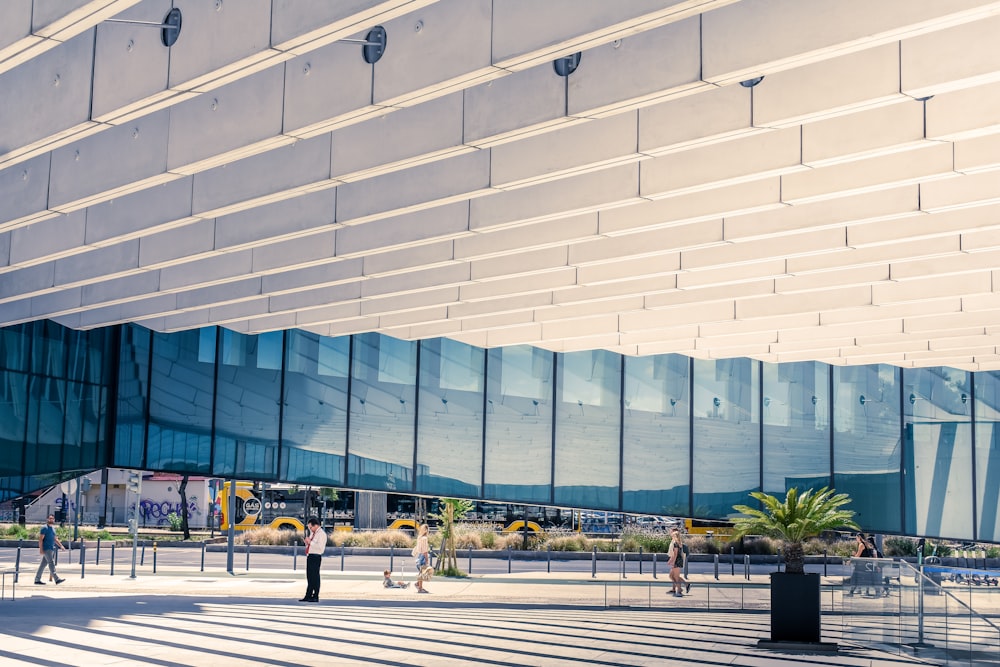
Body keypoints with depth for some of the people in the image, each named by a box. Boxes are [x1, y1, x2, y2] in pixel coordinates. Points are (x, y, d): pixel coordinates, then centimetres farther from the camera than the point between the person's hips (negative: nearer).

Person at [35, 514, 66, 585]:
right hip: (47, 549, -8)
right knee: (51, 563, -13)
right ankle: (57, 579, -18)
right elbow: (40, 539, -12)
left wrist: (61, 546, 15)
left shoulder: (53, 528, 18)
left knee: (43, 564, 10)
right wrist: (41, 549, -19)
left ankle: (37, 579, 15)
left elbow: (55, 539, 25)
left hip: (52, 549, 8)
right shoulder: (44, 528, -8)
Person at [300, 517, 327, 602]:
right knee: (309, 577, 12)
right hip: (310, 556, 9)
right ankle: (308, 596, 18)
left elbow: (320, 547, -21)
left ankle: (315, 597, 1)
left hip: (316, 557, -9)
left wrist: (310, 542, -18)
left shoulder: (322, 534, -11)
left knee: (315, 577, -5)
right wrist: (307, 542, 5)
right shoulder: (312, 533, 17)